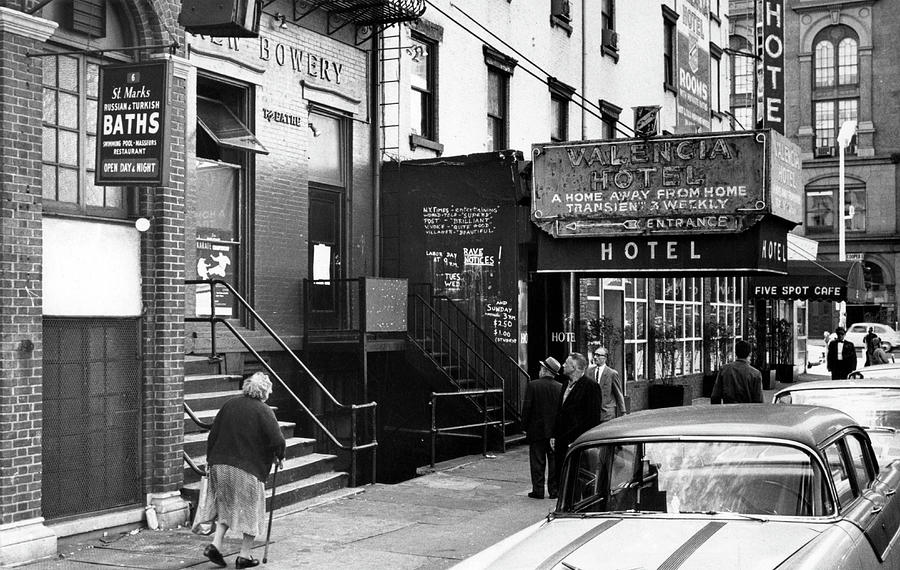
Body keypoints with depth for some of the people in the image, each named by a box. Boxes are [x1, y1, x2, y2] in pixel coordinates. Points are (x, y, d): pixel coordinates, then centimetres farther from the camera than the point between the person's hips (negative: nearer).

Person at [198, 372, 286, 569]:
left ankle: (215, 545, 7)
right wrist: (280, 456, 7)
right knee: (250, 511, 9)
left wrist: (210, 460, 18)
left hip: (220, 465, 5)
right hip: (249, 469, -5)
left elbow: (212, 435, 9)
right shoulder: (264, 411, -8)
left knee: (226, 507, 20)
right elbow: (277, 441, -14)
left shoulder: (229, 405, 7)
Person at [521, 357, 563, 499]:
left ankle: (538, 490, 5)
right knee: (554, 461, 9)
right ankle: (554, 490, 11)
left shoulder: (533, 385, -10)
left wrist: (525, 425, 2)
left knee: (537, 462, 5)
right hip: (555, 431, 2)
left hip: (537, 430, -2)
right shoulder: (560, 387, -3)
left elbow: (527, 407, -9)